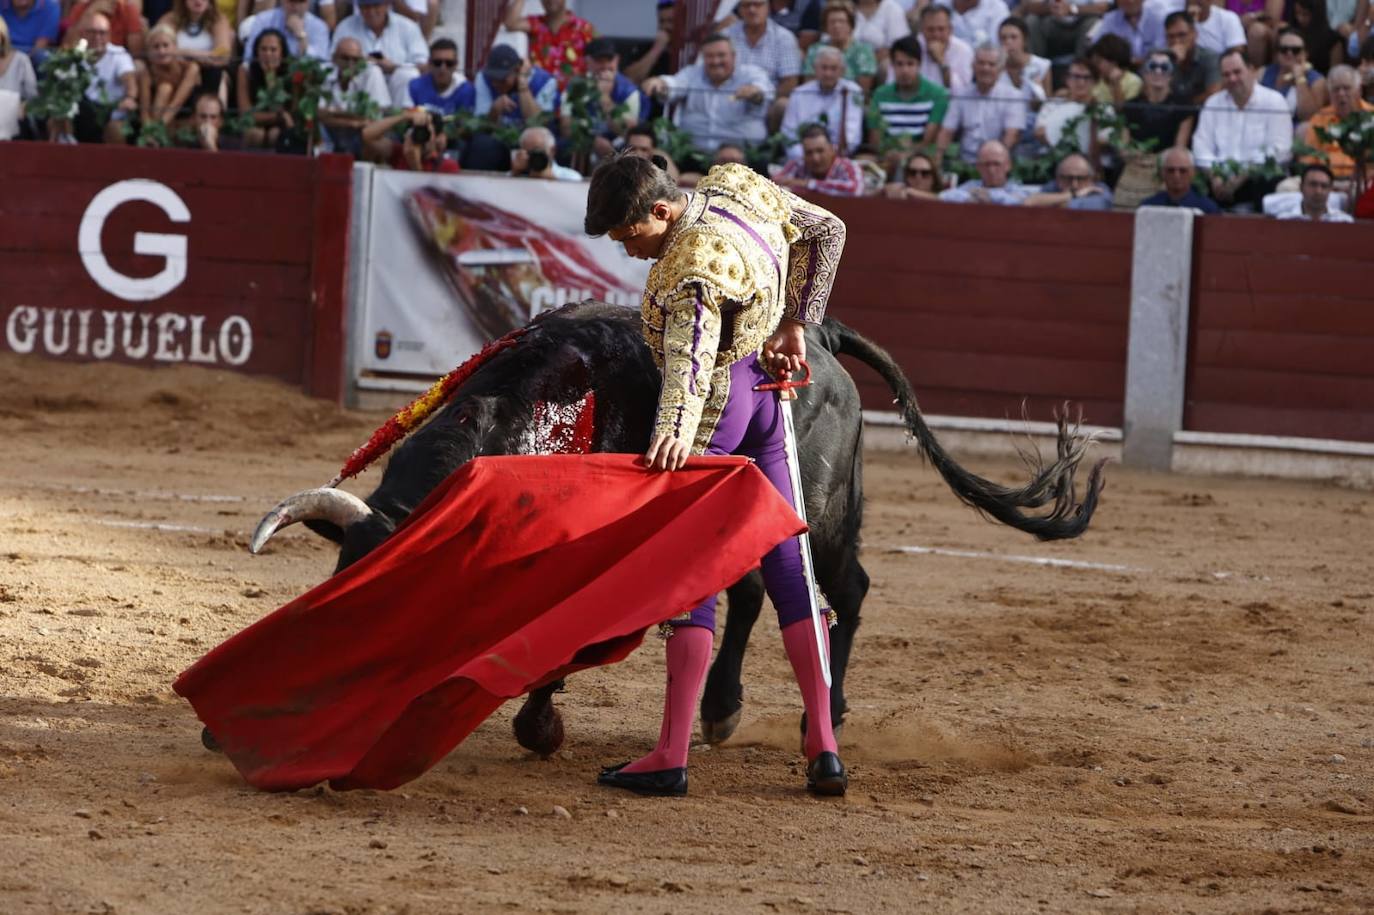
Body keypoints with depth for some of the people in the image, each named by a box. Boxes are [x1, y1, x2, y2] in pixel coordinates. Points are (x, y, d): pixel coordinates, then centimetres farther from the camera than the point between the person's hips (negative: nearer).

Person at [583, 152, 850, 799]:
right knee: (786, 565, 11)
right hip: (765, 393, 9)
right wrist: (795, 324, 14)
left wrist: (676, 429, -56)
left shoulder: (693, 271, -25)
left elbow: (692, 353, -41)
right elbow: (825, 232, 13)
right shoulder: (737, 186, 0)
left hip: (712, 409, -9)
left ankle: (671, 757, -6)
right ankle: (823, 747, 10)